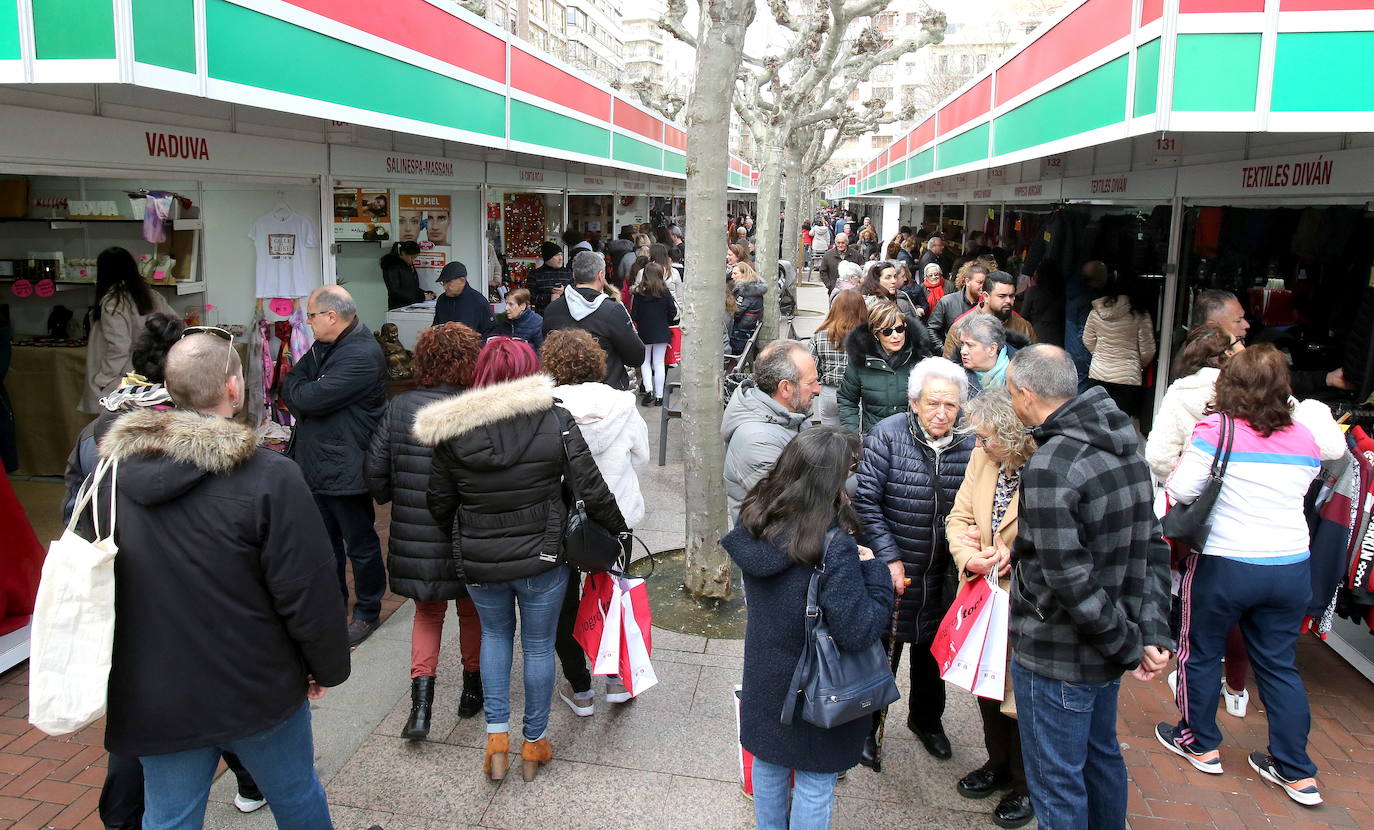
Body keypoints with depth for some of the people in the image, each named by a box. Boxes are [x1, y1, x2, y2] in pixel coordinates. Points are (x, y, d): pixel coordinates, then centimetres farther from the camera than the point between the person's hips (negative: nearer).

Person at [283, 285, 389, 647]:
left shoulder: (362, 355, -23)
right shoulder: (323, 346, 9)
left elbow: (308, 398, -25)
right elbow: (290, 384, 10)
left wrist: (297, 388, -6)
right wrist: (303, 391, -8)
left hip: (345, 469, -9)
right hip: (315, 463, 9)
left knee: (360, 544, 8)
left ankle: (367, 612, 24)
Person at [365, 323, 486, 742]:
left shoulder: (398, 408, -5)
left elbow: (375, 472, -1)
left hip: (414, 536, 3)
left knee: (427, 611, 20)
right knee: (471, 611, 20)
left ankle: (421, 700, 8)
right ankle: (473, 689, 36)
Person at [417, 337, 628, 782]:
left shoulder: (452, 429, -8)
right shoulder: (556, 421, -13)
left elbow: (439, 502, 0)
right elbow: (594, 490, -13)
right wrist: (621, 526, 5)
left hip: (478, 561, 2)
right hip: (541, 559, -1)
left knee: (495, 634, 26)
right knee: (539, 645, 17)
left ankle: (496, 735, 23)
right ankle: (534, 744, 31)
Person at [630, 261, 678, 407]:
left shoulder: (639, 293, -9)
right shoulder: (665, 292, -6)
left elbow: (634, 315, -8)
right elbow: (673, 312, -2)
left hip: (644, 333, -1)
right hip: (662, 332, 1)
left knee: (645, 362, 14)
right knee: (659, 363, 6)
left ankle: (648, 390, -2)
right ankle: (659, 396, 7)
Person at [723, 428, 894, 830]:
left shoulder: (755, 521, -10)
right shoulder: (832, 546, -31)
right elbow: (858, 631, -28)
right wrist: (873, 570, -15)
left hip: (763, 678, 6)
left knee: (769, 764, 26)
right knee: (814, 782, 15)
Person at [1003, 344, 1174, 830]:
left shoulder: (1048, 468, -26)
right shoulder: (1124, 449, 2)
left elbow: (1069, 578, -27)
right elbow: (1152, 547, 2)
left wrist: (1128, 643, -14)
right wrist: (1153, 631, -1)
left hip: (1057, 658, -9)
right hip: (1103, 654, 9)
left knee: (1057, 782, 8)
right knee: (1101, 756, 27)